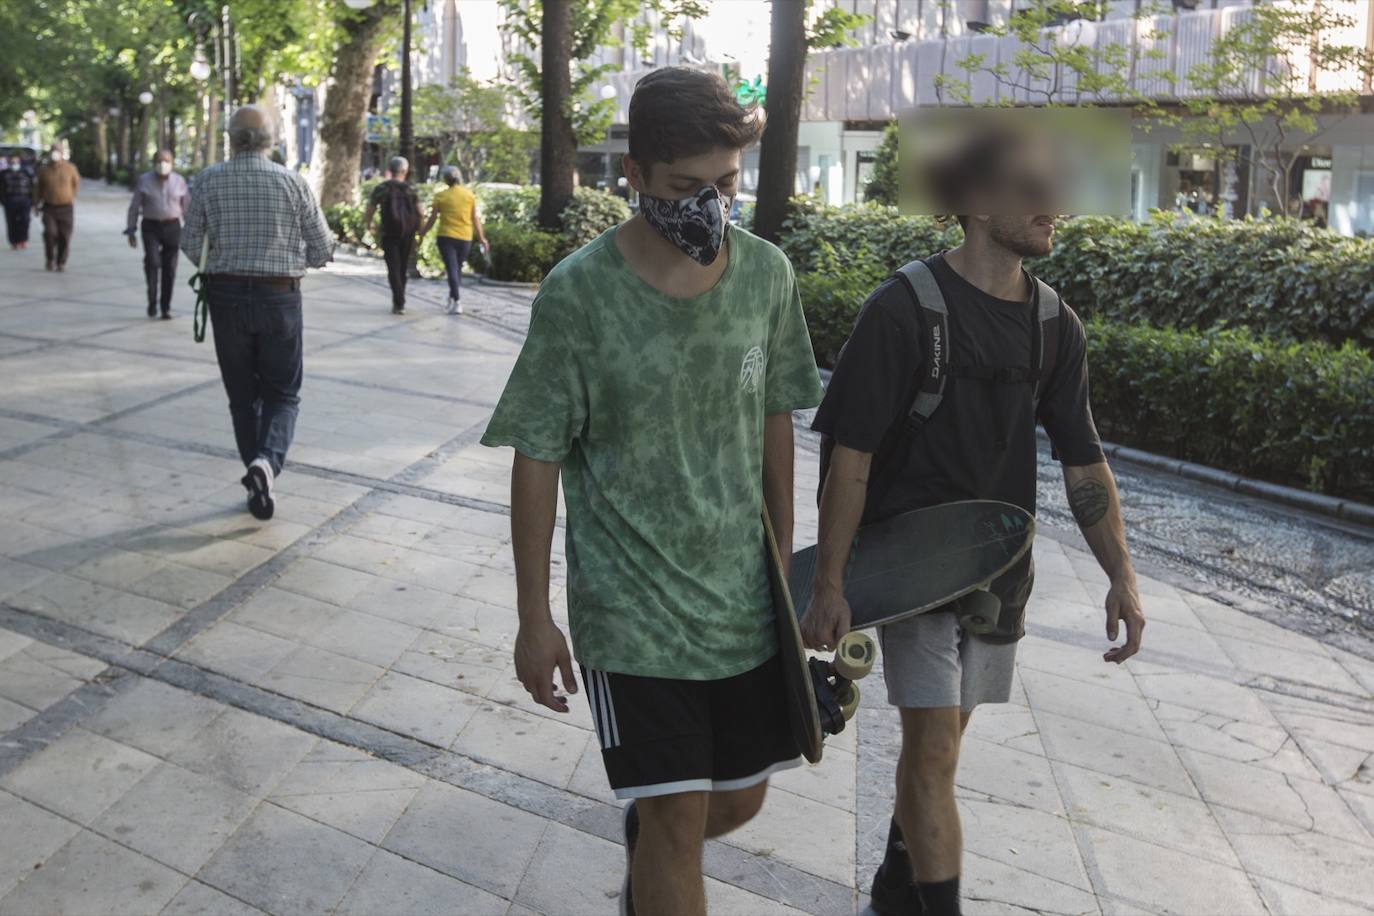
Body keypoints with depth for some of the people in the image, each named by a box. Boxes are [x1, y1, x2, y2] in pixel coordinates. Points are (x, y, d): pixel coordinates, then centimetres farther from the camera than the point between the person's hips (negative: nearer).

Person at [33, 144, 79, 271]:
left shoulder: (70, 168, -2)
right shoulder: (43, 169, 1)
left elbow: (76, 182, 16)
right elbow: (38, 187, 14)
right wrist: (36, 203, 15)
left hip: (66, 207, 0)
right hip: (49, 207, 0)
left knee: (64, 236, -1)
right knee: (50, 232, -16)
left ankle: (61, 262, 14)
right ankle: (49, 259, 4)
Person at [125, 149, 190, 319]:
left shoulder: (179, 181, 1)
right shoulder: (144, 180, -2)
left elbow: (187, 207, 6)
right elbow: (134, 207, 2)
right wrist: (131, 231, -1)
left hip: (172, 227, 1)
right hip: (151, 227, -1)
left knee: (169, 269, 2)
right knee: (152, 262, -19)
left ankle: (166, 307, 12)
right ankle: (152, 301, -3)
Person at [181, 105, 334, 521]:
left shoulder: (208, 181, -2)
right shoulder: (293, 182, -5)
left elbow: (190, 246, 1)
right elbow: (322, 251, -2)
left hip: (227, 297, 1)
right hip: (280, 299, -1)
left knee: (243, 396, 14)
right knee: (282, 394, 11)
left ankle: (259, 486, 15)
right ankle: (267, 460, -16)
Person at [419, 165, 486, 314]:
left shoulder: (441, 196, -5)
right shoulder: (470, 195, 1)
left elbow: (432, 219, -1)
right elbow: (475, 218, 3)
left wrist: (422, 233, 12)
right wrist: (481, 237, 11)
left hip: (446, 236, -3)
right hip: (465, 237, 3)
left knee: (452, 269, -3)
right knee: (458, 268, 17)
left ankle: (457, 302, -14)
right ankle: (453, 298, 26)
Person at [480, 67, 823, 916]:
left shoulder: (767, 273, -3)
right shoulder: (579, 291, -14)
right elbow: (538, 457, -8)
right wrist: (535, 617, -6)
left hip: (743, 592, 4)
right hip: (633, 601, -4)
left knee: (741, 798, 17)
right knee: (680, 819, -2)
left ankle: (646, 842, 48)